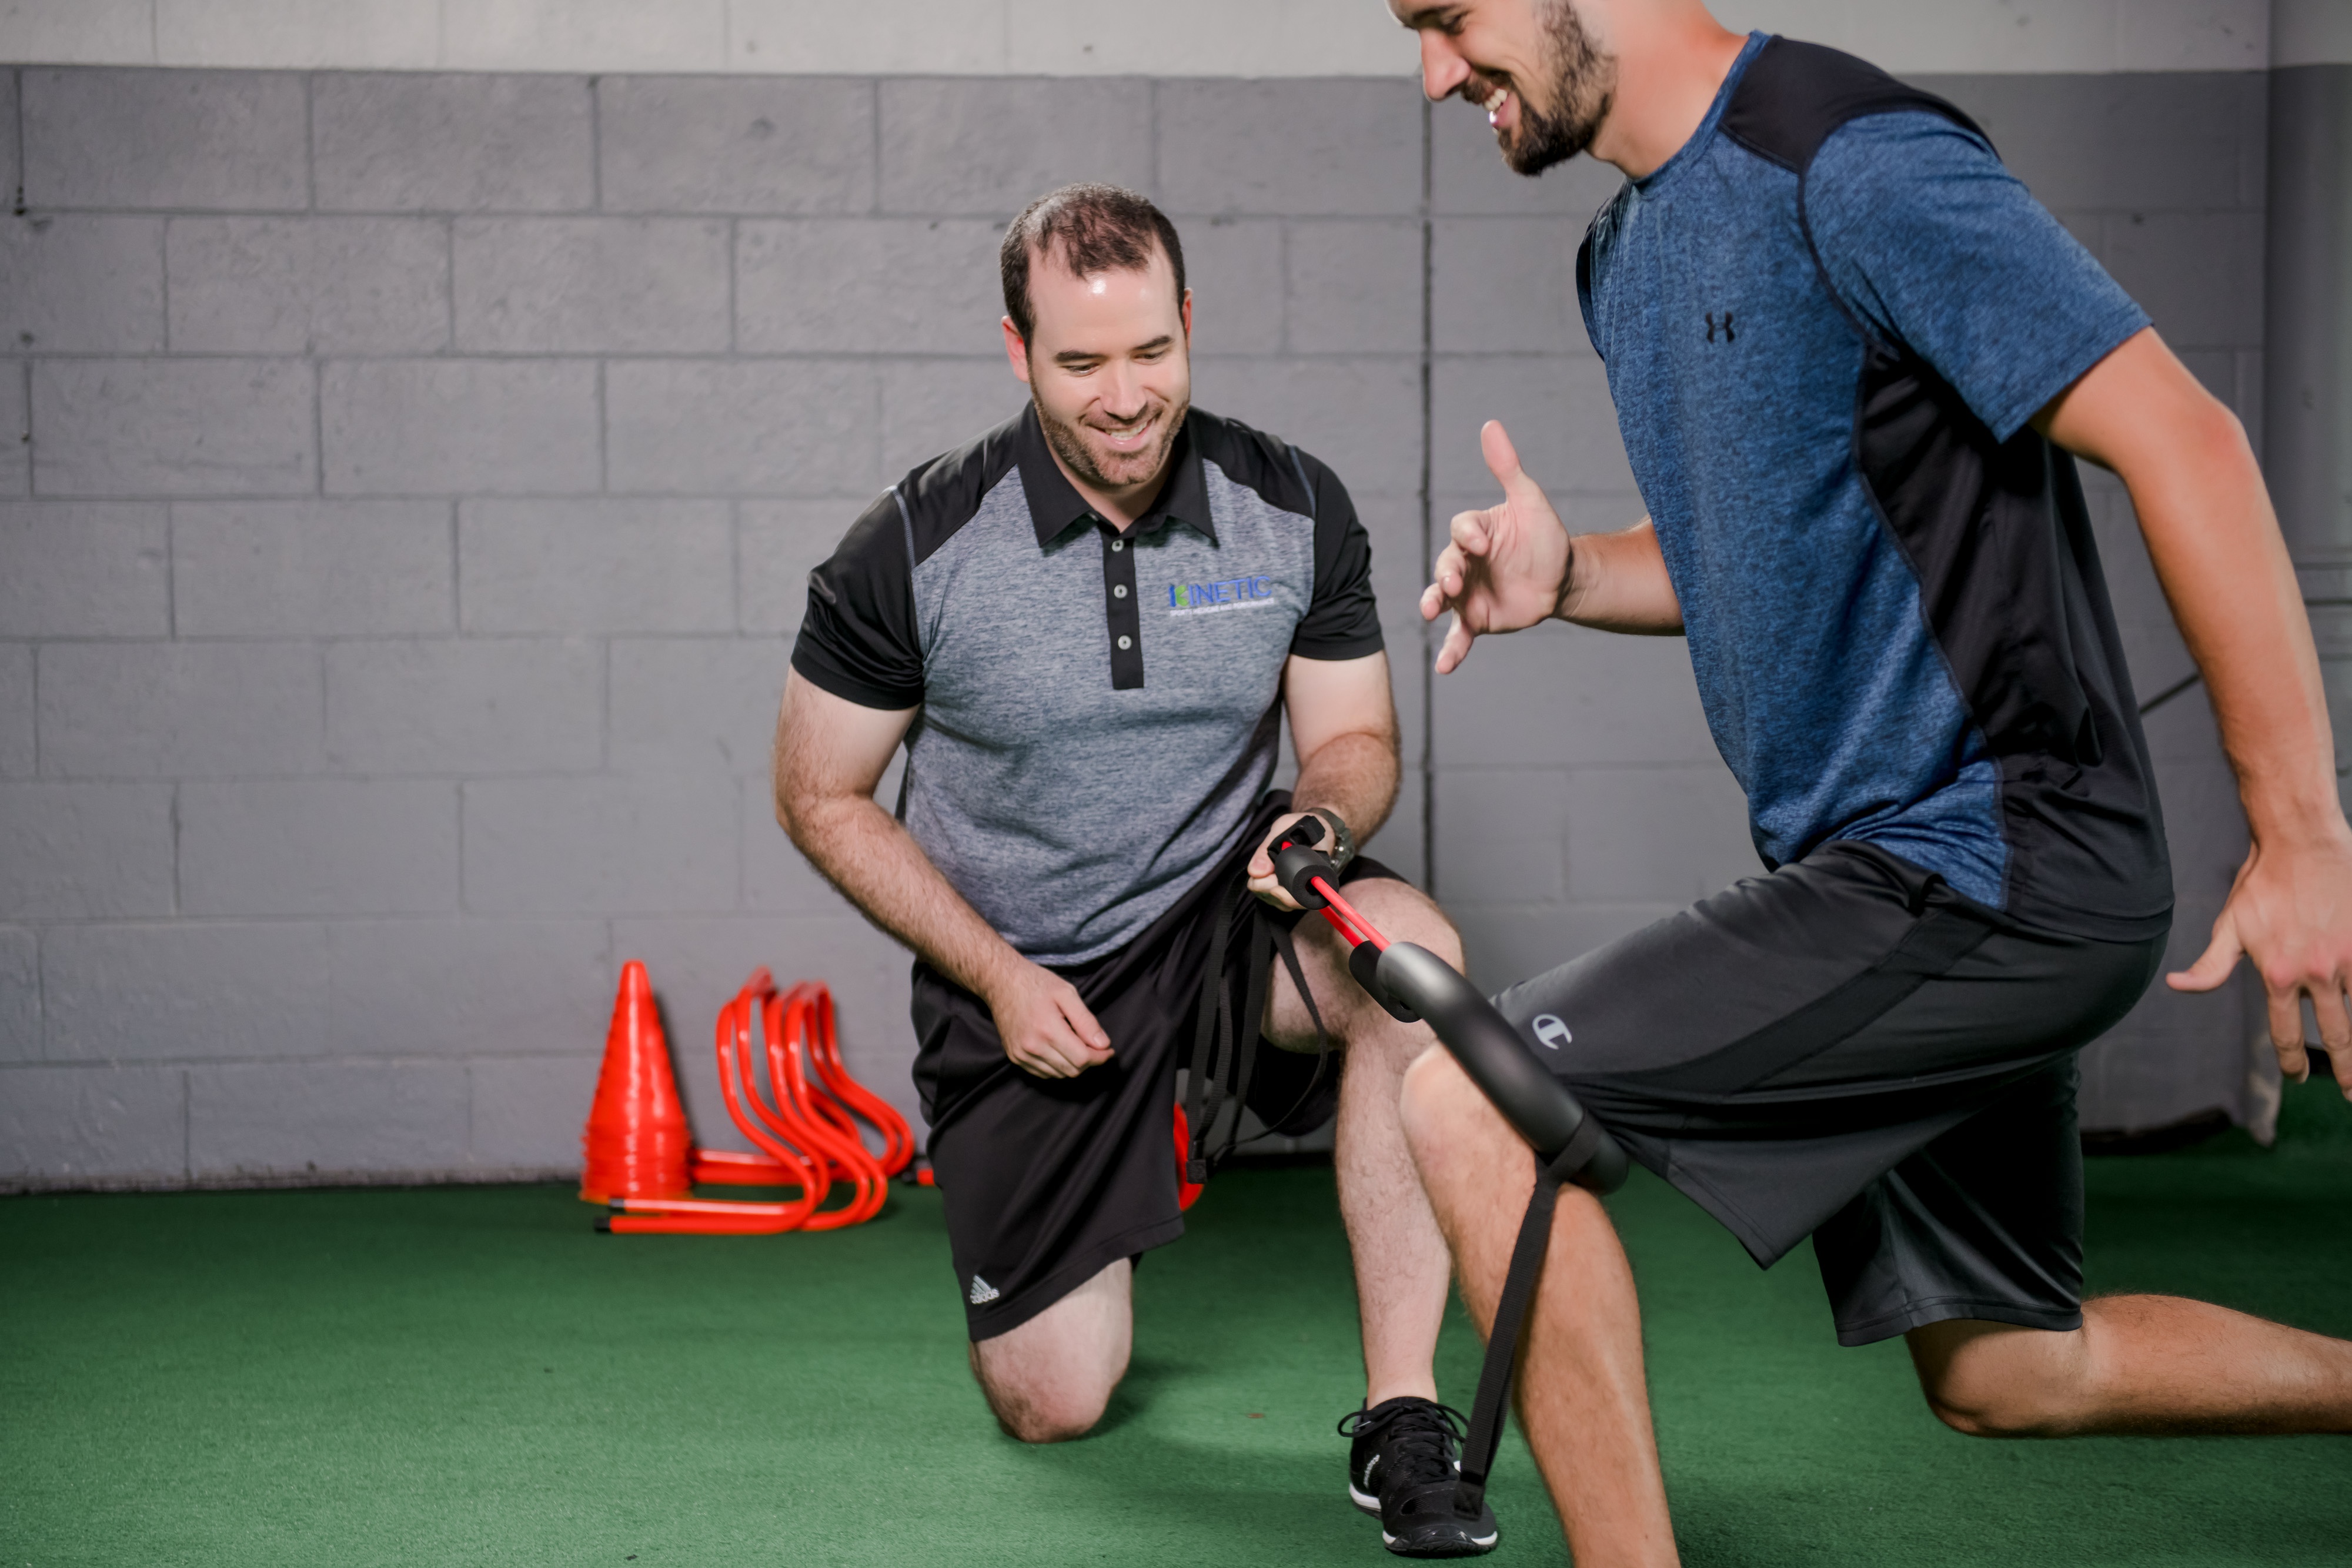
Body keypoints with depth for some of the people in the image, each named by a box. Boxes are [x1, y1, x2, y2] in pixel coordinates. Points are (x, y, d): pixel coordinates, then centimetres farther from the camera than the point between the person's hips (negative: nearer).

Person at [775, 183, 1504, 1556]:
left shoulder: (1296, 509, -10)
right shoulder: (915, 551, -16)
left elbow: (1355, 740, 1)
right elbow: (822, 798, -5)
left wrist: (1322, 818, -24)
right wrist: (998, 976, -13)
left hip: (1221, 908, 1)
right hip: (1017, 976, -1)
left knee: (1412, 952, -35)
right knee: (1053, 1408, -1)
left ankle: (1402, 1420, -26)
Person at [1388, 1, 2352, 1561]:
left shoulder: (1852, 162, -17)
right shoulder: (1627, 254, 12)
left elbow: (2183, 441, -21)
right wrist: (1569, 576, 3)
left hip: (1985, 868, -10)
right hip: (1899, 867, 10)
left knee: (1470, 1104, -15)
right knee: (2000, 1372, 19)